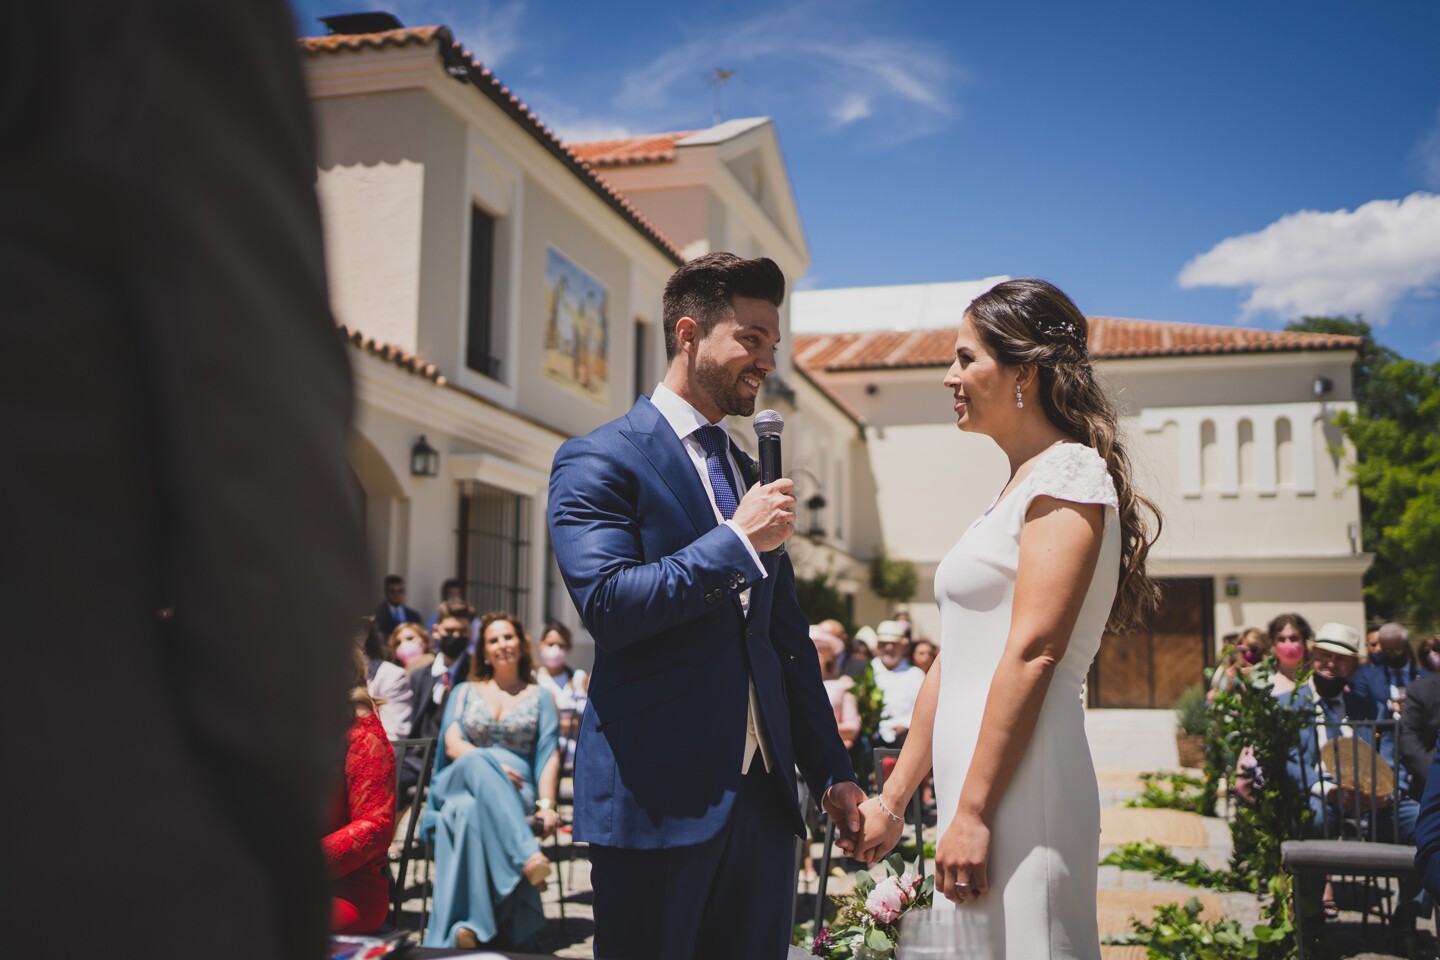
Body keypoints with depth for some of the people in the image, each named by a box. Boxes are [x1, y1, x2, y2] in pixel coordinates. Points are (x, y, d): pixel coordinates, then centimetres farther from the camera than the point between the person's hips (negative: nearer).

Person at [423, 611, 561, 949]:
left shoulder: (539, 697, 19)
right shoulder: (464, 692, 23)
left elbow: (549, 756, 6)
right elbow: (452, 744, 6)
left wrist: (546, 804, -13)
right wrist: (492, 765, -16)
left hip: (516, 792, 0)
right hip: (459, 782, 1)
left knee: (470, 810, -39)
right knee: (479, 762, -40)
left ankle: (467, 926, -49)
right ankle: (528, 856, -55)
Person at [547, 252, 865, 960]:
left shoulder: (752, 475, 17)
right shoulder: (597, 461, -5)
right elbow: (607, 604, -19)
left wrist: (832, 772, 15)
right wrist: (739, 540, -15)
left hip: (764, 795, 7)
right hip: (658, 796, -6)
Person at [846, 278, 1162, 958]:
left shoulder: (1069, 473, -9)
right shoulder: (1014, 489, 19)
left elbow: (1032, 653, -18)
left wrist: (973, 812, -21)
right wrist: (893, 800, 17)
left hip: (1018, 790, -9)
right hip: (973, 788, 9)